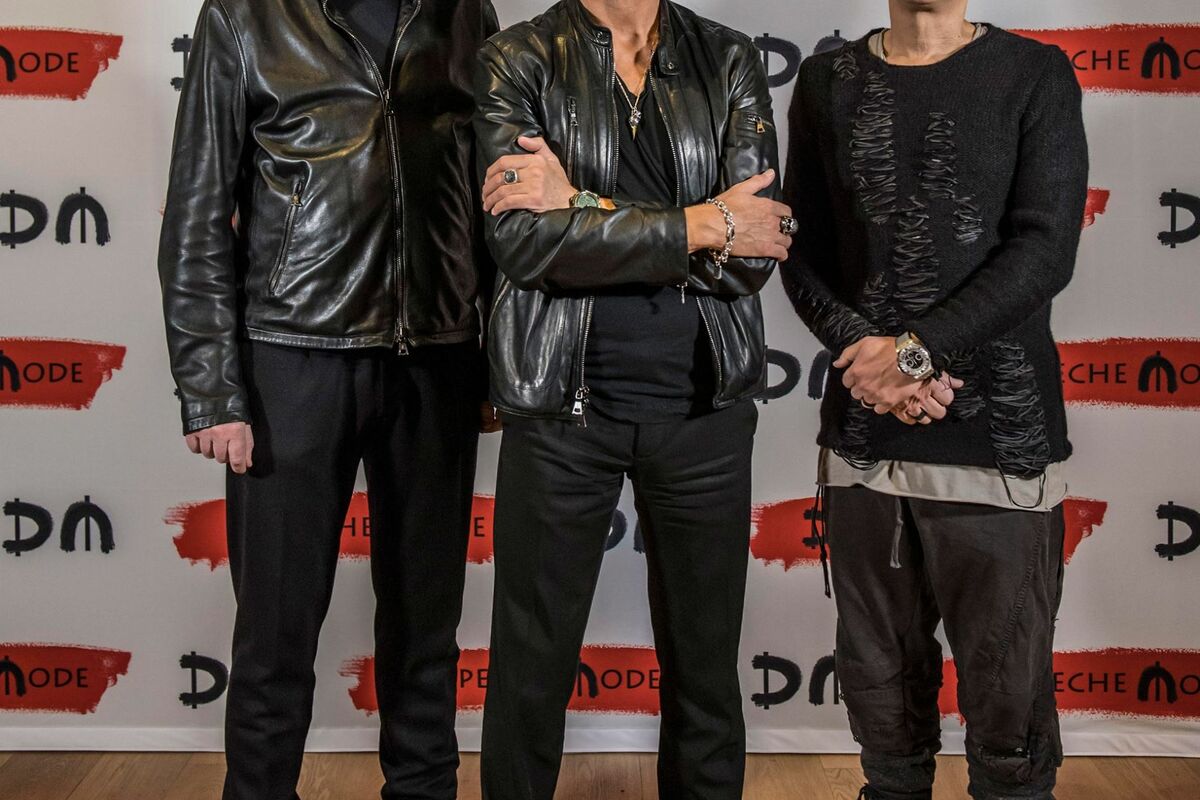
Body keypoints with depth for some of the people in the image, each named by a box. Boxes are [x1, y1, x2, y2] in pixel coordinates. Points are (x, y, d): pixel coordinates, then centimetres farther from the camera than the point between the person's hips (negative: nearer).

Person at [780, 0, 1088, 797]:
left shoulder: (1036, 74, 5)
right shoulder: (828, 81, 12)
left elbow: (1044, 250, -5)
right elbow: (804, 252, 8)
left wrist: (917, 350, -13)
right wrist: (869, 354, -8)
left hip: (1000, 436, -2)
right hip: (864, 433, 2)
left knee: (1010, 696, 0)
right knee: (880, 690, 8)